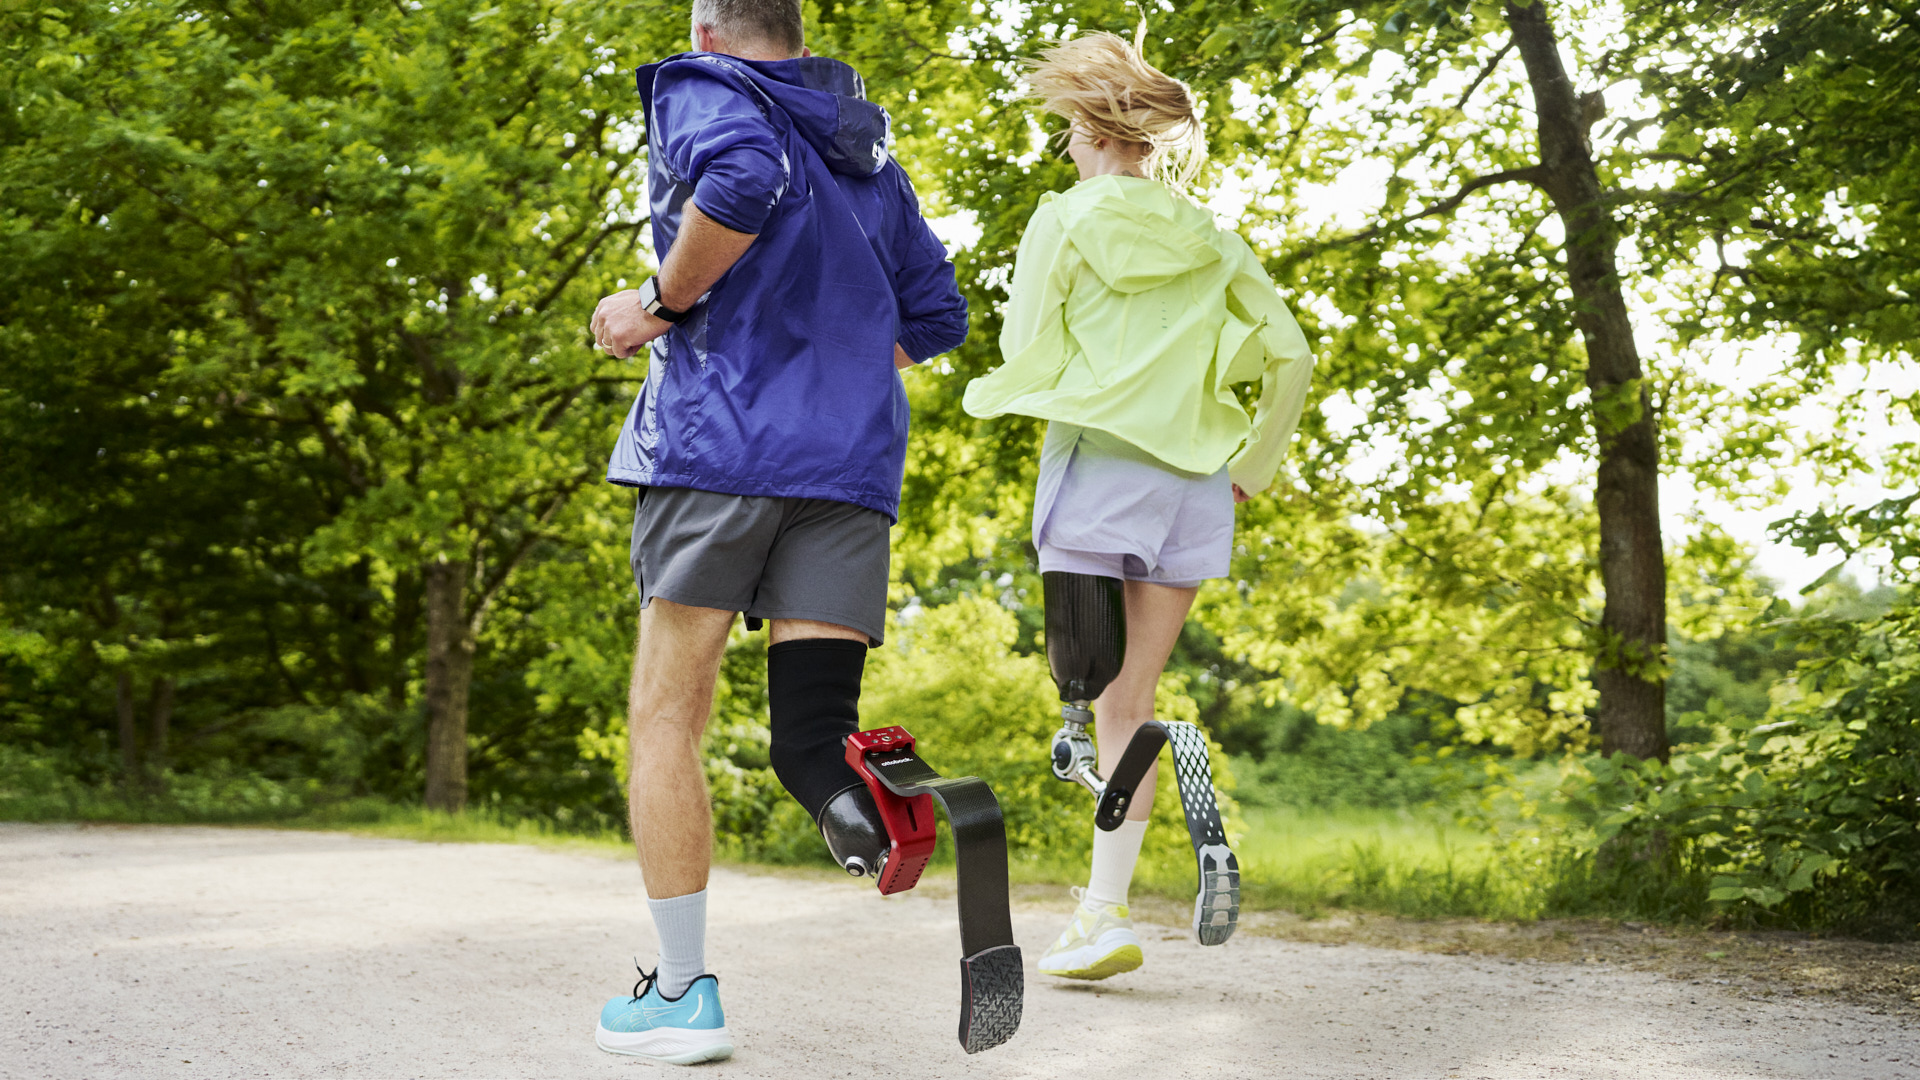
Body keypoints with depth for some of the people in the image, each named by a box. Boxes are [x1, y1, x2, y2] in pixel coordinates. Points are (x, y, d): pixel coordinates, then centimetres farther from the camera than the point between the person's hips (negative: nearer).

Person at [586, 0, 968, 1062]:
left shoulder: (701, 88, 5)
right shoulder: (870, 153, 25)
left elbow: (744, 177, -20)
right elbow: (935, 315, 27)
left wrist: (661, 304, -8)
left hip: (718, 441, -5)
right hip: (854, 460, 5)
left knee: (666, 717, 5)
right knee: (813, 731, -1)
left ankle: (683, 992, 5)